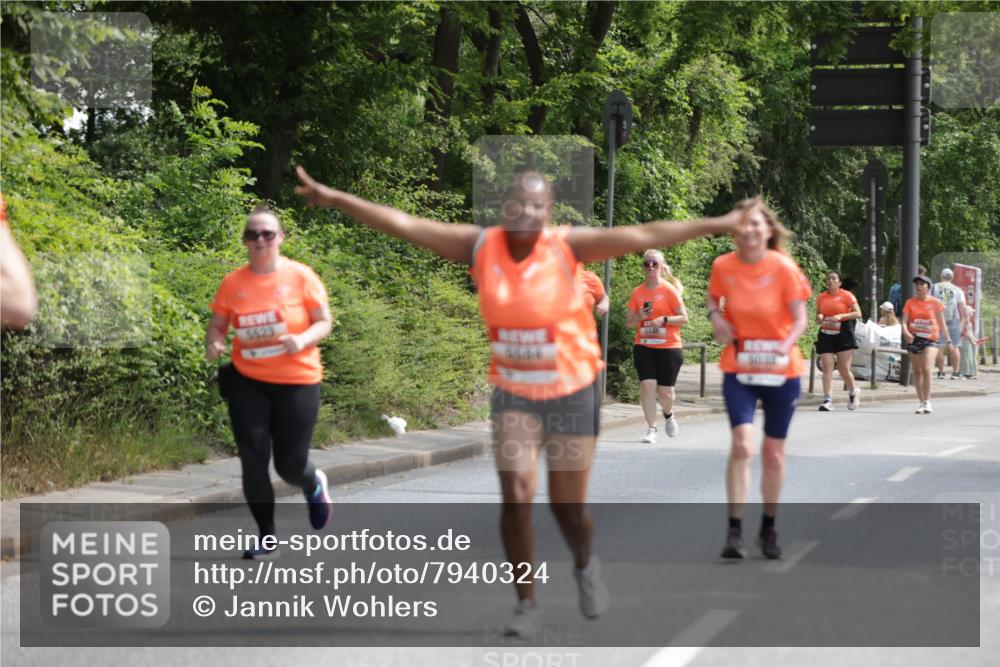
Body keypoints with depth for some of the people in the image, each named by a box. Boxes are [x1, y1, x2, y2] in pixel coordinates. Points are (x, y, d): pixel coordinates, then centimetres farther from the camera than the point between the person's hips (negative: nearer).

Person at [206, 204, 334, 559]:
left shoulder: (301, 276, -7)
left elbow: (324, 322, -3)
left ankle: (314, 485, 41)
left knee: (290, 466, 2)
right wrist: (213, 343, -15)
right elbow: (217, 325, 8)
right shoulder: (233, 283, -1)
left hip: (296, 382, -2)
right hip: (248, 382, 2)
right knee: (253, 459, -4)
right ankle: (267, 539, 11)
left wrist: (303, 340, -22)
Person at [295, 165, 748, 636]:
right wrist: (337, 200, -13)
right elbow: (405, 224, -10)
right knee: (516, 496, -14)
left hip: (572, 391, -1)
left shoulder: (567, 247, -13)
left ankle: (584, 565, 40)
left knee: (567, 508, 5)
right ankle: (526, 605, 2)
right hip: (513, 394, 1)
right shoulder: (481, 246, -8)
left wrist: (717, 224, -25)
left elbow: (643, 236, -20)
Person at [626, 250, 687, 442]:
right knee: (647, 385, -12)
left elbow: (684, 318, -4)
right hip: (643, 346, 2)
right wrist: (639, 317, -10)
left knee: (665, 390, 0)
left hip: (669, 347, -2)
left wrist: (664, 319, -18)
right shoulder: (637, 292, 6)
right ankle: (651, 429, -5)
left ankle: (668, 415, 34)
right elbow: (628, 322, 11)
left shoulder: (670, 290, -3)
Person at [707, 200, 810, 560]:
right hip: (738, 368, 0)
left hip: (780, 370, 0)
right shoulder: (723, 266, -5)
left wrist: (786, 344, -26)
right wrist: (716, 315, -6)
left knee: (774, 452, 8)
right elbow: (713, 297, 16)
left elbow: (799, 318, -7)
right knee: (741, 444, -17)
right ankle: (734, 531, -12)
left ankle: (768, 528, 26)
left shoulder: (784, 267, -11)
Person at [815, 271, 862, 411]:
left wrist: (841, 316, -17)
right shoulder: (821, 297, 10)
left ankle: (853, 392, 26)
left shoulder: (846, 295, -1)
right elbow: (818, 316, 20)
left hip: (843, 335, -3)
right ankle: (828, 400, -11)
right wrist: (819, 318, -4)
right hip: (826, 335, 3)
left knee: (844, 370, -2)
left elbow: (858, 313, -6)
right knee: (827, 369, -7)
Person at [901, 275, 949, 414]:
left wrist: (948, 340, 3)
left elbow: (941, 322, 6)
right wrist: (905, 332, -22)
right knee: (917, 371, 7)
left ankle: (927, 402, -13)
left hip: (930, 340, -3)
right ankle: (921, 402, 16)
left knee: (927, 369, -17)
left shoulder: (935, 302, 1)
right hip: (914, 339, 3)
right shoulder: (910, 302, 5)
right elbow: (904, 321, -1)